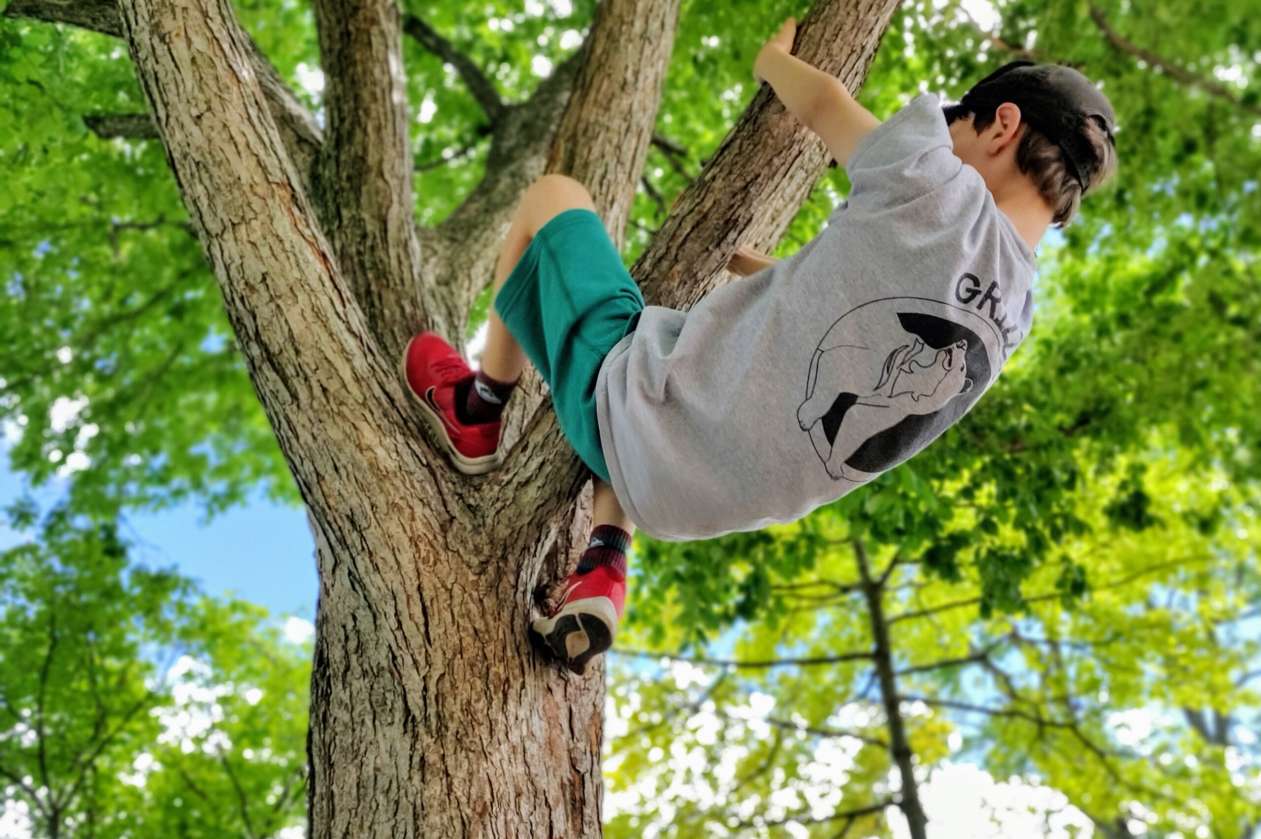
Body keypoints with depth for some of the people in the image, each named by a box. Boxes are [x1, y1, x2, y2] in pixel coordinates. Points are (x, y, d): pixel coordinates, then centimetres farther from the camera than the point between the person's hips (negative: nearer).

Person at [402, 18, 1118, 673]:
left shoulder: (941, 192, -18)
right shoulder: (1013, 316, 3)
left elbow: (824, 104, -1)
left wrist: (775, 58, 22)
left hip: (640, 424, -7)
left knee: (554, 195, 14)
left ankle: (477, 413, 26)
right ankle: (602, 574, 18)